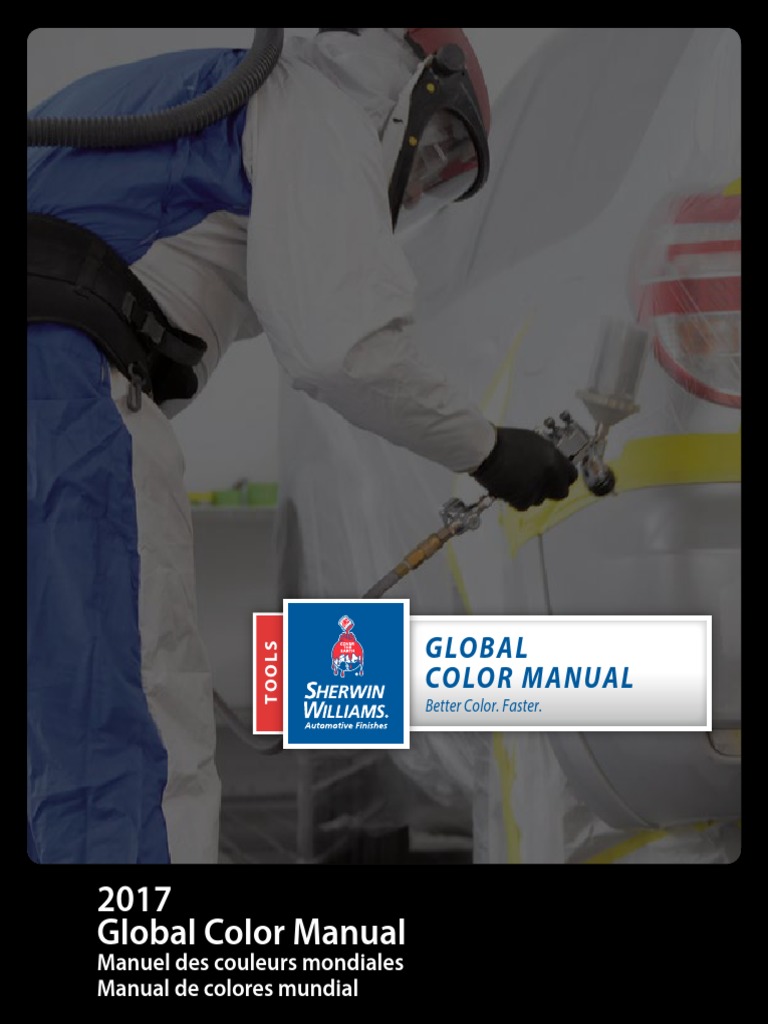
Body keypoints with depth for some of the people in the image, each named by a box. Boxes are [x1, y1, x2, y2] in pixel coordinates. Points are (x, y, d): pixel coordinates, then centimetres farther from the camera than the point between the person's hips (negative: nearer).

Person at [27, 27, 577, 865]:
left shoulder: (182, 87, 34)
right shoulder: (324, 106, 6)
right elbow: (344, 346, -8)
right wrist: (486, 449, 5)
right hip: (65, 391, -9)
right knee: (141, 762, -13)